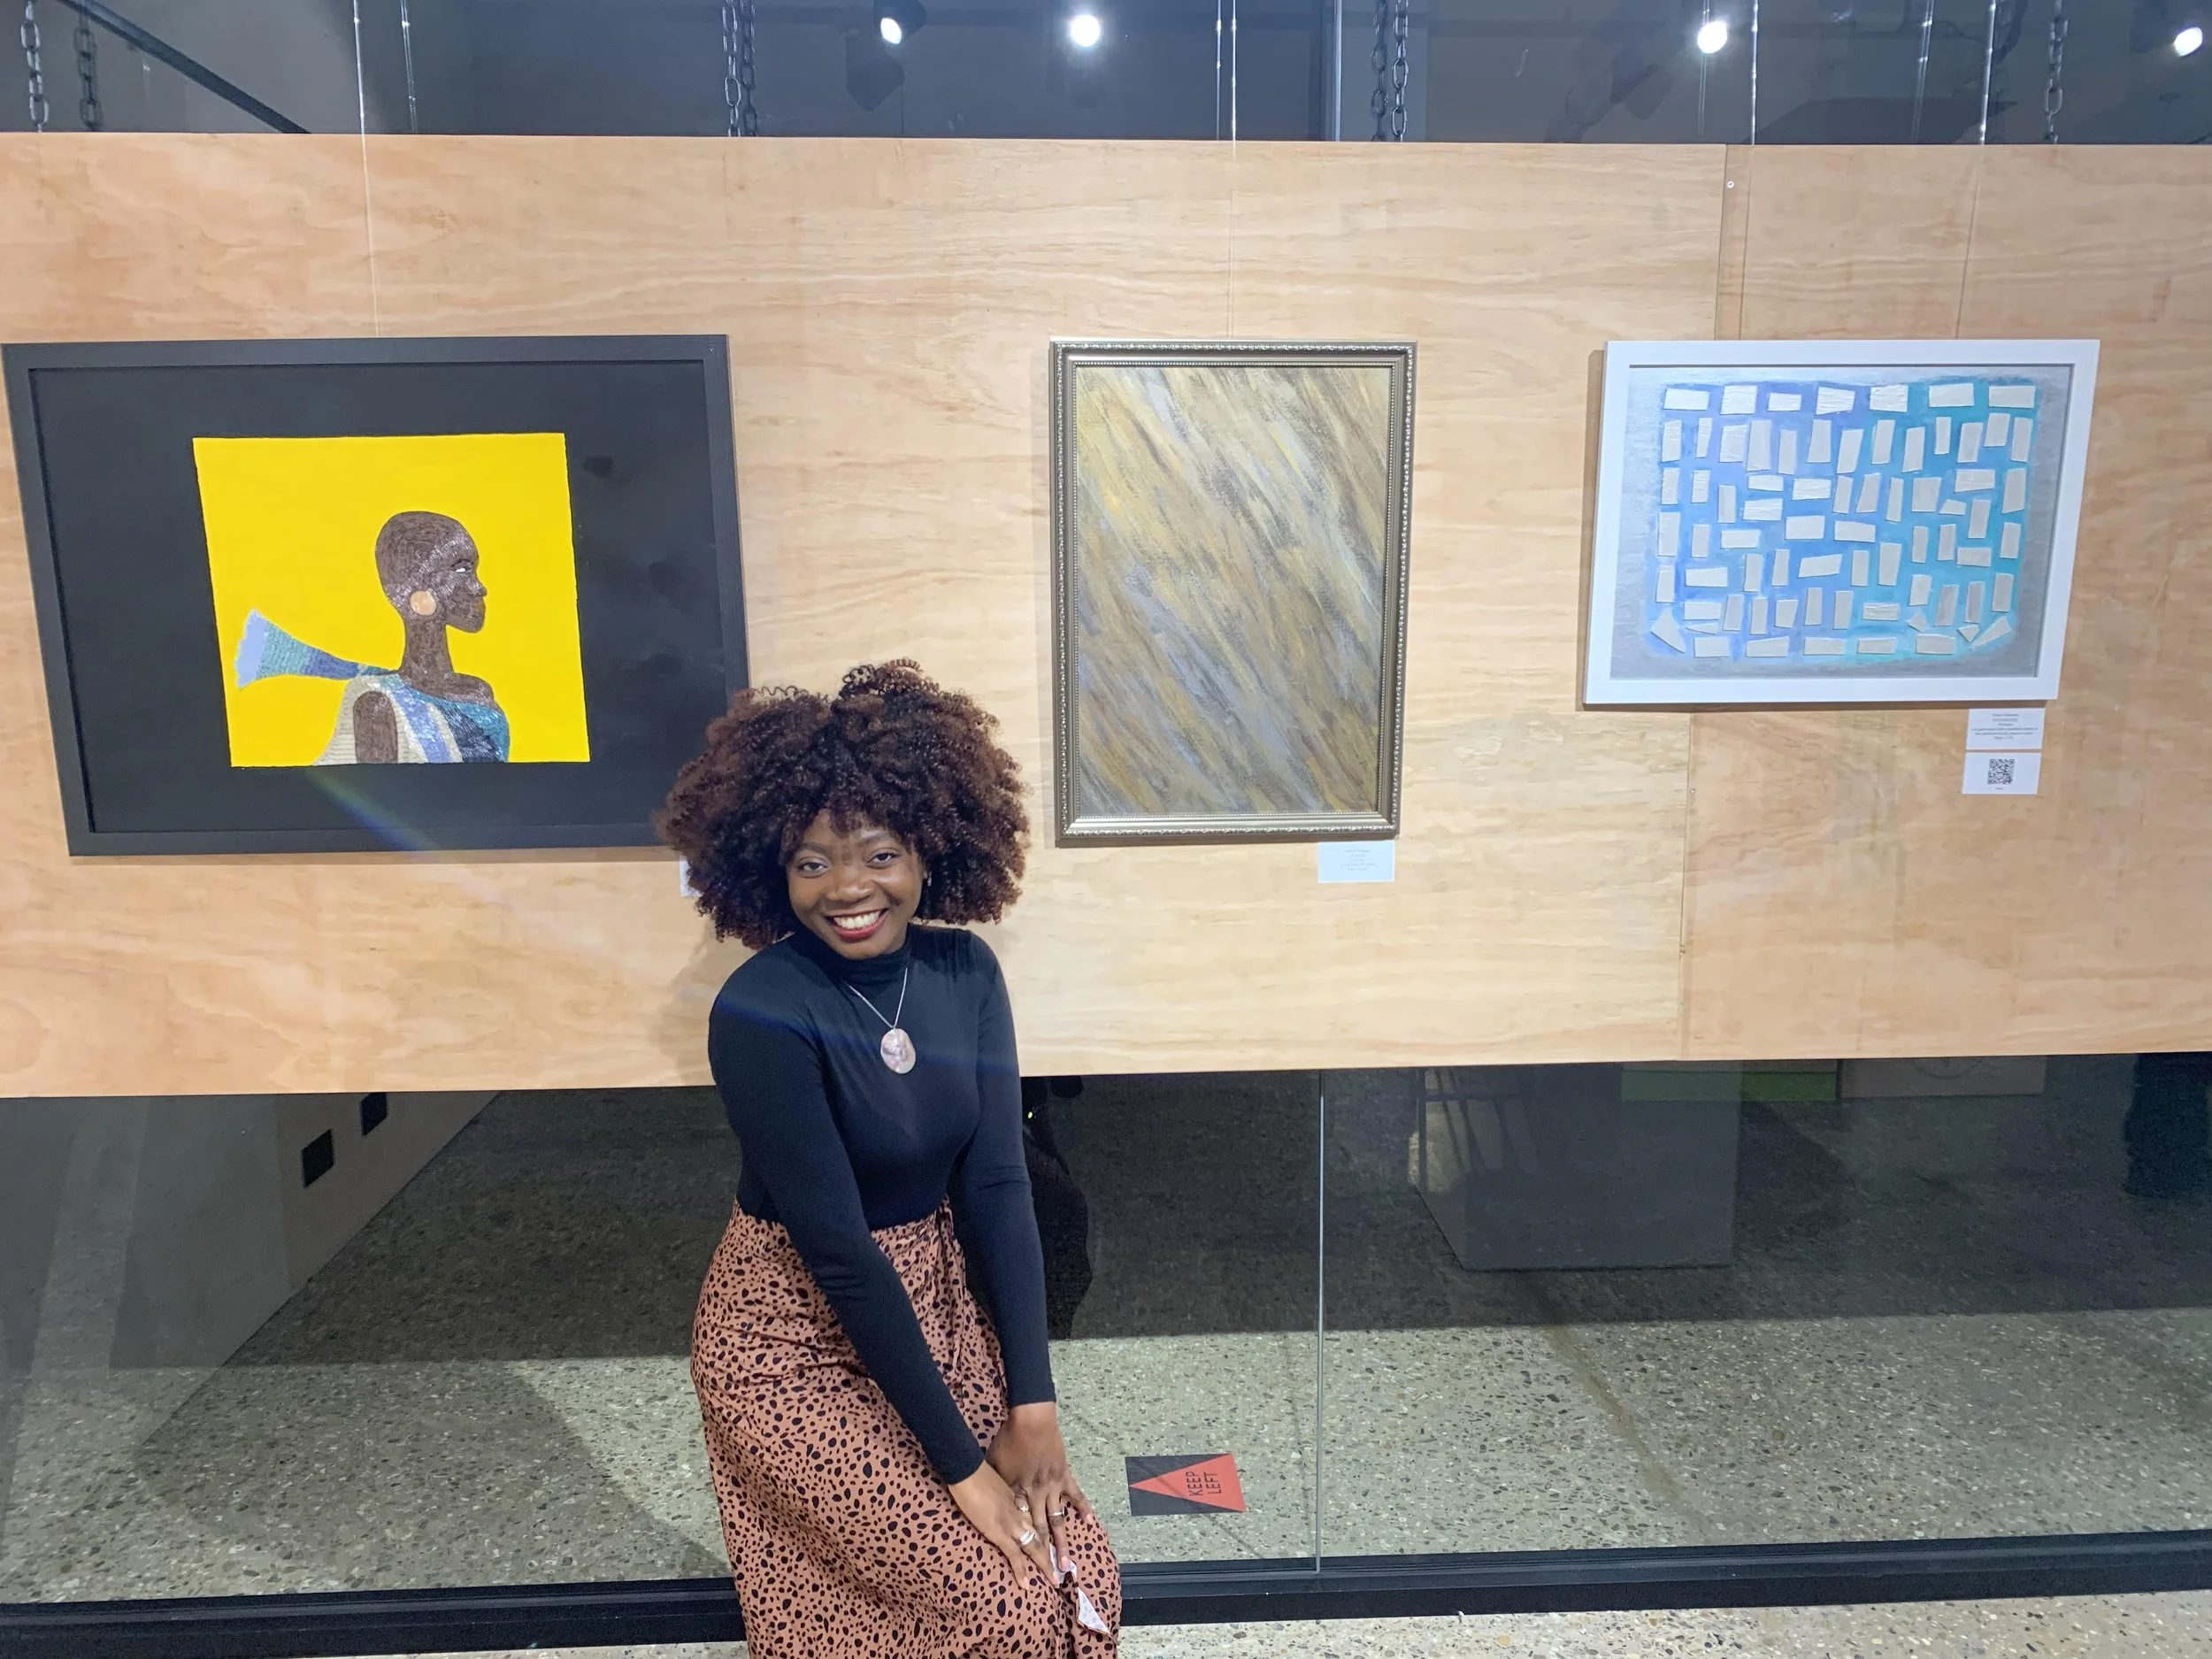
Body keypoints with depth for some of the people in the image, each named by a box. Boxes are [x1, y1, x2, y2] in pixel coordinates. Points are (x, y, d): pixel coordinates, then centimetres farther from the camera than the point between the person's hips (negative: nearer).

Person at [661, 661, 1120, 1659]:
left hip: (930, 1303, 5)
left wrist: (1031, 1407, -12)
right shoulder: (760, 1013, -25)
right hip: (796, 1343, -5)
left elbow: (997, 1184, -8)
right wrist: (960, 1463, -19)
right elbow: (837, 1248, -24)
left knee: (1078, 1572, -1)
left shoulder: (963, 972, -8)